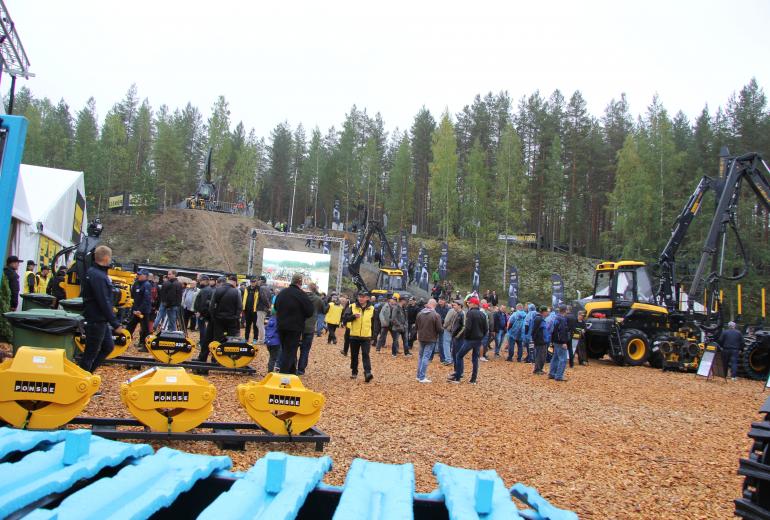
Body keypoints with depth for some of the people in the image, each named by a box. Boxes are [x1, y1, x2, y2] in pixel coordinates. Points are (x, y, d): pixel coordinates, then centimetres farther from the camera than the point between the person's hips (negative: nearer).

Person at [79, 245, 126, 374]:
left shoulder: (92, 272, 12)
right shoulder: (98, 276, -21)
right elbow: (104, 303, -25)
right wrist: (116, 324, -22)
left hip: (100, 320, 10)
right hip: (96, 321, -10)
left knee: (108, 346, 17)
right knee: (91, 353, 1)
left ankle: (86, 373, 23)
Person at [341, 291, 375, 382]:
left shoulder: (372, 308, 2)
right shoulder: (352, 306, -2)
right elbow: (344, 318, -6)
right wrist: (353, 316, -22)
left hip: (366, 336, -1)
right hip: (354, 336, 1)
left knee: (365, 355, -11)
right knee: (354, 355, 11)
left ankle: (368, 373, -17)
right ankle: (354, 372, 25)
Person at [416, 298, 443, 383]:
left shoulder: (419, 313, -2)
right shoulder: (436, 315, -17)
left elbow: (417, 326, 8)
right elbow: (439, 329, -15)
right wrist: (442, 329, 8)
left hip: (421, 338, 5)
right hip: (431, 339, -5)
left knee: (421, 356, 18)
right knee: (426, 357, -2)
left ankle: (419, 375, 23)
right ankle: (422, 377, -1)